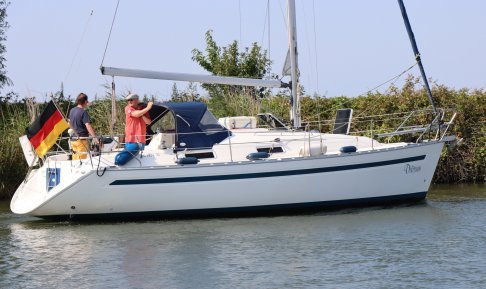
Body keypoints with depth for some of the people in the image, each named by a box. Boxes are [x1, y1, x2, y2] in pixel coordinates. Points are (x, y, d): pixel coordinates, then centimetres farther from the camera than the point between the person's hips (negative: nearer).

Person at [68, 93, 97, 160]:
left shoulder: (72, 111, 8)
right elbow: (88, 126, -23)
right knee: (81, 160, -3)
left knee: (75, 161, 11)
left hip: (73, 139, 8)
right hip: (81, 139, -8)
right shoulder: (83, 112, -15)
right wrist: (95, 137, -25)